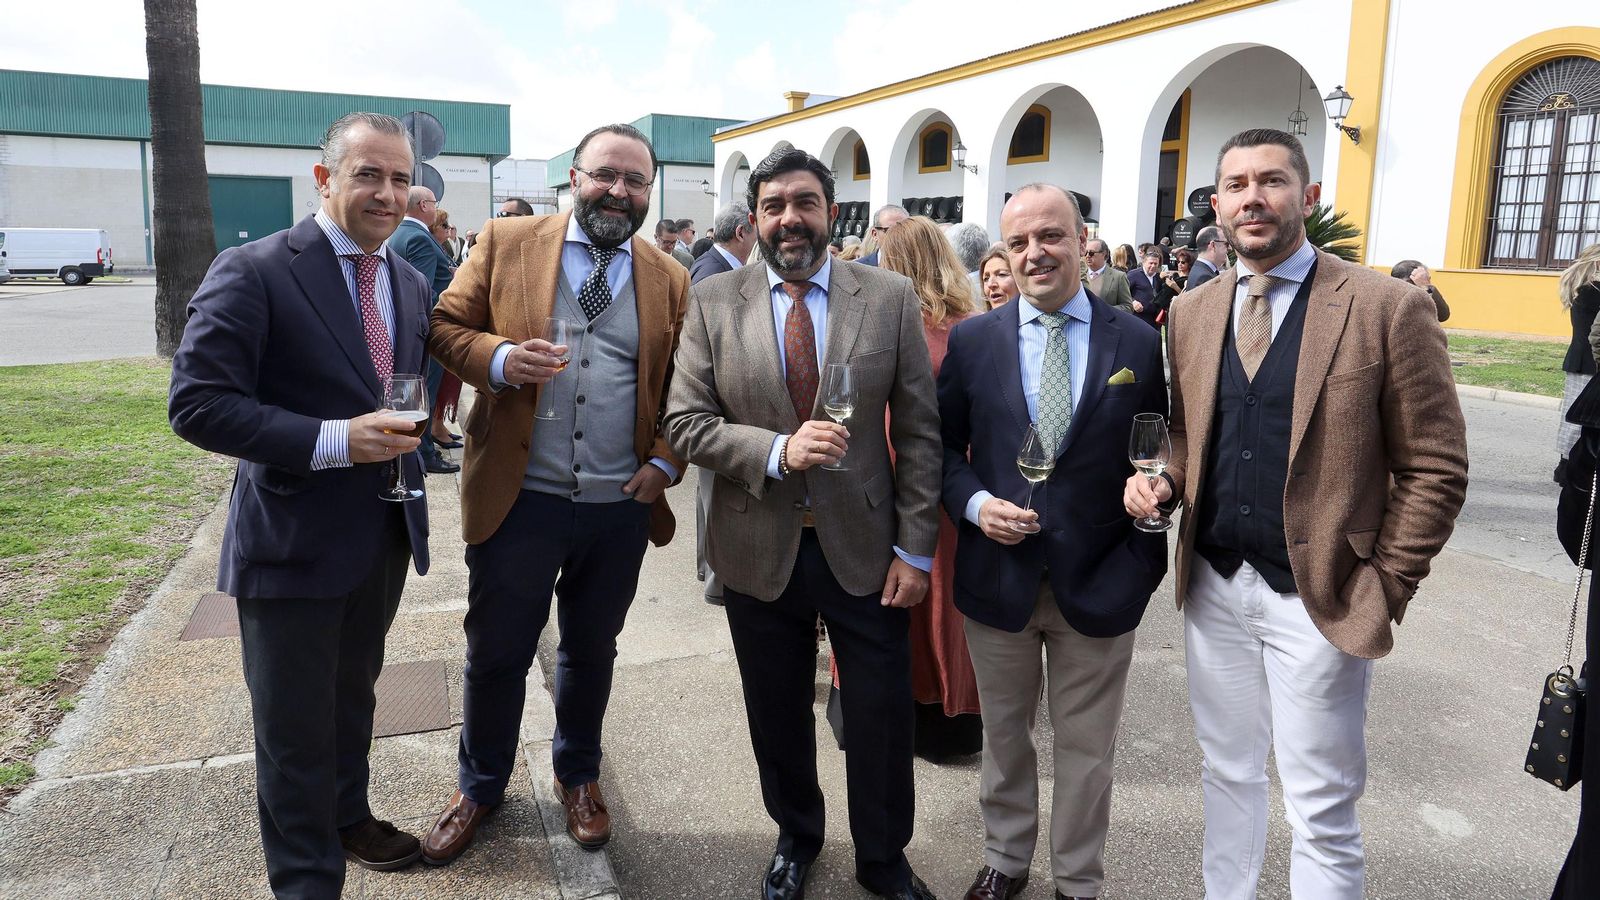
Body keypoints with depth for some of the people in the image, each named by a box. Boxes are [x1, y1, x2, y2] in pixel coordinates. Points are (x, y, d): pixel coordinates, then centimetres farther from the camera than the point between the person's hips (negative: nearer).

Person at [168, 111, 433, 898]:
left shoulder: (409, 283, 7)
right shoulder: (252, 272, -15)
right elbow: (196, 404, -20)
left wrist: (403, 442, 3)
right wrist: (334, 441, -27)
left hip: (385, 536, 6)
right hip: (293, 540, -6)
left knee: (353, 695, 25)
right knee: (295, 729, 7)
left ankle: (347, 816, 47)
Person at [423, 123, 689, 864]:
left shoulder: (670, 281, 5)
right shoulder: (505, 244, 0)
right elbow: (446, 326, 0)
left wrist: (666, 464, -5)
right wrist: (500, 358, -20)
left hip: (622, 507, 2)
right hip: (518, 497, -1)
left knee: (591, 652, 19)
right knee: (496, 655, 12)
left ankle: (578, 776, 42)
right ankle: (480, 785, 37)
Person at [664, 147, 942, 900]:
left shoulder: (891, 299, -3)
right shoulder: (713, 302, -2)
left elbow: (919, 433, -2)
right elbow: (684, 422, -5)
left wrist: (916, 548, -5)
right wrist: (778, 451, -21)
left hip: (866, 546, 0)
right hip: (758, 549, 1)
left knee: (882, 717, 11)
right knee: (777, 717, 18)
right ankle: (795, 839, 45)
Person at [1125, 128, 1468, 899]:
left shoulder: (1389, 308, -9)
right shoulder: (1191, 313, 5)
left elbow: (1433, 469, -6)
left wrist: (1385, 589, -8)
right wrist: (1164, 481, -5)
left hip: (1319, 598, -4)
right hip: (1213, 587, 5)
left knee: (1321, 810, 5)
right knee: (1228, 775, 20)